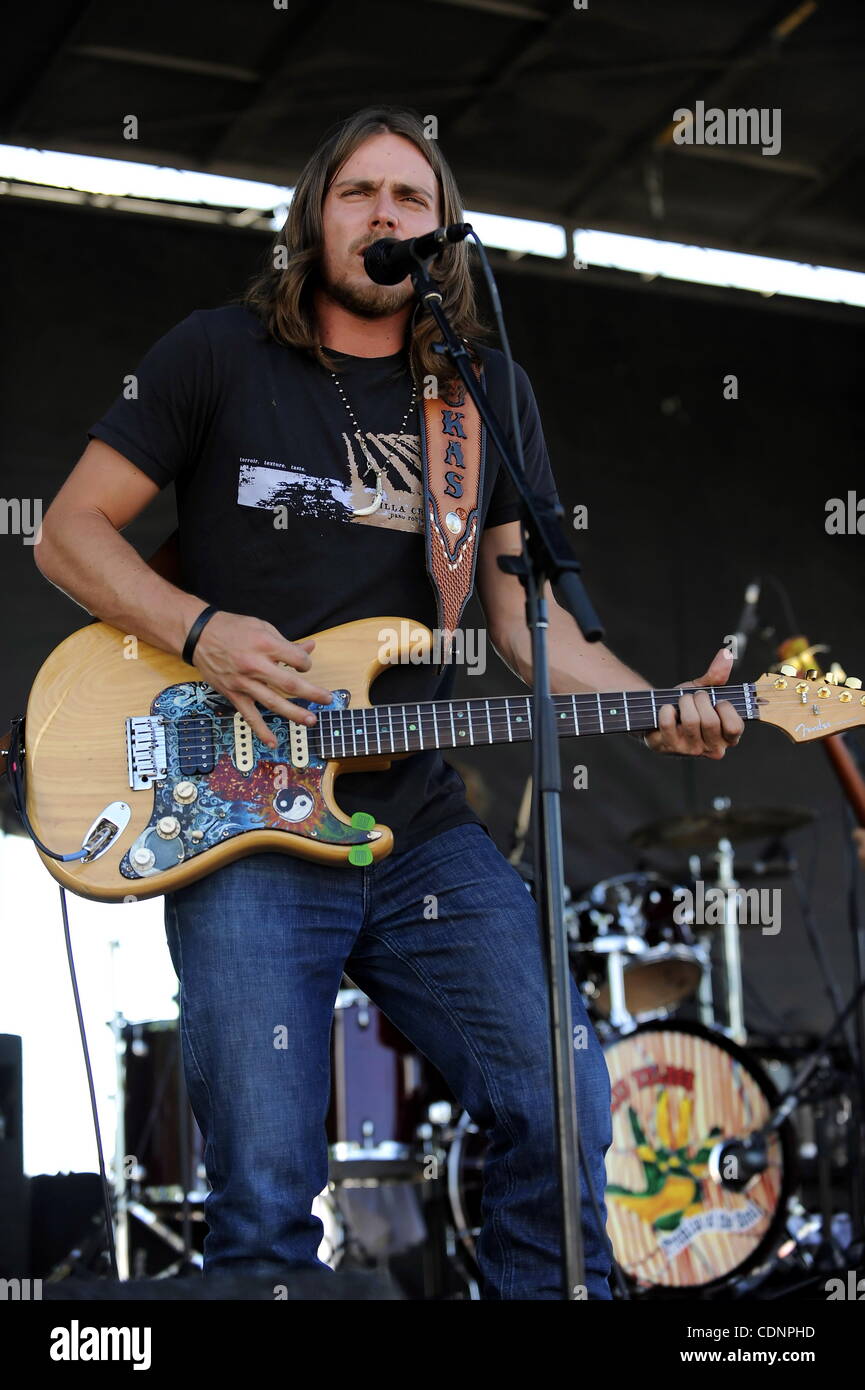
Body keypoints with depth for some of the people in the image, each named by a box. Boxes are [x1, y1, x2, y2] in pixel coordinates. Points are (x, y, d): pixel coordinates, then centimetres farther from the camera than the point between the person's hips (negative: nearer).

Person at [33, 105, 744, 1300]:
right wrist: (198, 631, -11)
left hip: (419, 828, 3)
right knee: (266, 1191, -9)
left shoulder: (490, 392, 14)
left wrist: (655, 709, -6)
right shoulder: (218, 354, 4)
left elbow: (526, 616, 11)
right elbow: (71, 530, 6)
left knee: (562, 1111, -7)